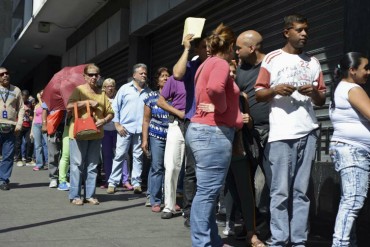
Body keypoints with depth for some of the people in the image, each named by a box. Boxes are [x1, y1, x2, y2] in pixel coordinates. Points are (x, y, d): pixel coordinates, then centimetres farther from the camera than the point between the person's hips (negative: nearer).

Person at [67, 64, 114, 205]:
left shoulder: (101, 93, 11)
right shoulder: (79, 90, -1)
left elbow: (110, 113, 11)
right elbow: (69, 106, -17)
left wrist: (104, 120, -9)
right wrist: (88, 102, -18)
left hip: (96, 134, 5)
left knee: (92, 165, 8)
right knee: (77, 164, 0)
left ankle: (90, 195, 15)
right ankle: (75, 195, 6)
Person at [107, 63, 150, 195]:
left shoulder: (149, 92, 10)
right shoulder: (125, 89, 5)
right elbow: (115, 107, 5)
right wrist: (117, 125, -2)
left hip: (141, 129, 2)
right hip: (125, 128, -2)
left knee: (138, 156, 5)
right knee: (119, 155, -1)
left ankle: (136, 183, 11)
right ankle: (112, 183, 4)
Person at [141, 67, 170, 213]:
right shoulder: (152, 97, 6)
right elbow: (146, 120, 7)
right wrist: (144, 140, 1)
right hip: (156, 137, -1)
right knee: (157, 168, -2)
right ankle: (155, 202, 4)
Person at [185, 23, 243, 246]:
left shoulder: (207, 64, 19)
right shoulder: (221, 64, -11)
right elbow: (215, 88, -31)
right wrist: (222, 107, -15)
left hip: (203, 130, 10)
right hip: (214, 132, -10)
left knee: (208, 191, 14)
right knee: (207, 192, -8)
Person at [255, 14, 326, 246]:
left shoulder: (313, 62, 18)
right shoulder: (272, 58, 7)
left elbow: (322, 99, 18)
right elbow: (258, 94, 6)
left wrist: (314, 92, -4)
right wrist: (275, 90, -13)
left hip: (308, 132, 3)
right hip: (280, 134, -3)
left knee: (301, 191, 3)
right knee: (280, 192, -5)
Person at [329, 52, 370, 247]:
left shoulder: (341, 88, 21)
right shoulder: (352, 89, -10)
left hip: (349, 150, 11)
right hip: (354, 150, -11)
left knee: (349, 201, 9)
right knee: (353, 202, -15)